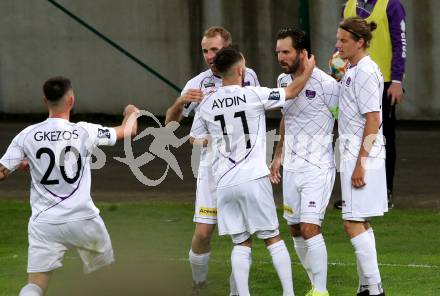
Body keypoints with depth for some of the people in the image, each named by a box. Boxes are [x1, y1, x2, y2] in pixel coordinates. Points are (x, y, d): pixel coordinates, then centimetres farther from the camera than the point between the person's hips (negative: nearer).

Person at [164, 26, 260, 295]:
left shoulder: (249, 76, 0)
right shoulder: (199, 84, -4)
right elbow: (170, 122, -3)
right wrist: (181, 102, -22)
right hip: (212, 165, -1)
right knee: (204, 231, -7)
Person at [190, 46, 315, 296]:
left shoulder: (207, 104, 4)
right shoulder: (254, 95, -6)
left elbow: (196, 139, 17)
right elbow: (292, 92, 5)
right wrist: (308, 70, 22)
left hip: (225, 182, 3)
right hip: (254, 178, -3)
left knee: (241, 243, 9)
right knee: (273, 237, 5)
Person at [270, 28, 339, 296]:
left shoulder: (325, 83, -14)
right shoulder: (283, 81, 8)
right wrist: (278, 155, 21)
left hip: (318, 167, -7)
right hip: (291, 168, 7)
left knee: (310, 228, -14)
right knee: (296, 229, 8)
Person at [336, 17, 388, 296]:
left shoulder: (365, 72, -16)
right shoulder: (354, 71, 14)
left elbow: (373, 121, -19)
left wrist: (360, 164, -20)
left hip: (362, 156, -10)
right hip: (355, 156, 10)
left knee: (354, 223, -9)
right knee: (361, 223, 13)